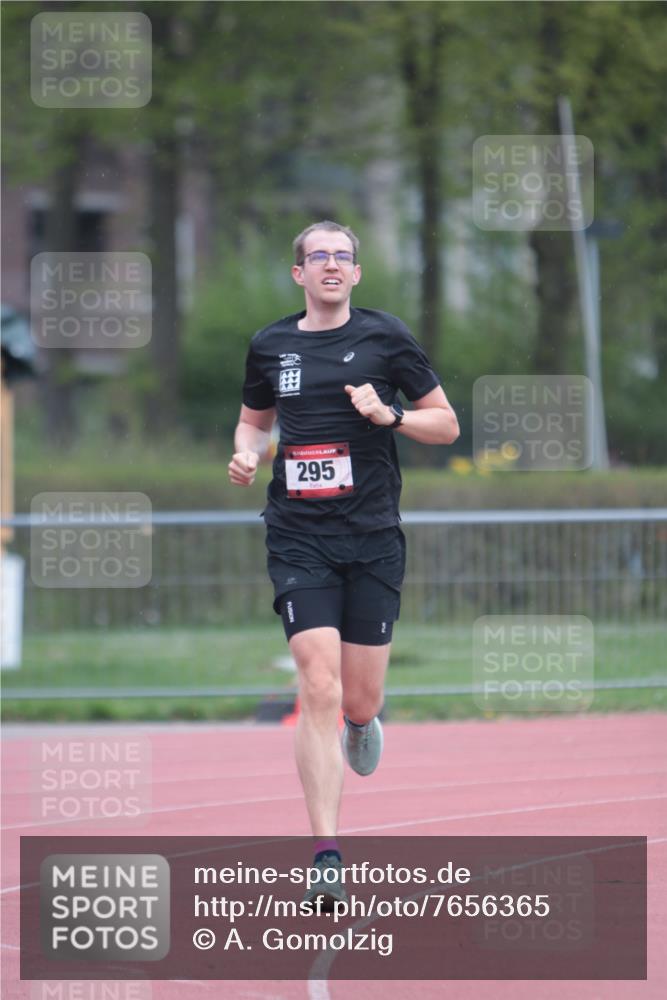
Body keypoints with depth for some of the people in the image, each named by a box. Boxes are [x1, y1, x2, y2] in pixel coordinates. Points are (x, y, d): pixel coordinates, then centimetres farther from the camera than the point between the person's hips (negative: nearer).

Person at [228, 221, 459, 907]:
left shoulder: (384, 337, 2)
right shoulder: (270, 347, 8)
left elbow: (446, 425, 7)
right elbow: (254, 418, 26)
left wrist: (389, 414, -12)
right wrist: (246, 454, 4)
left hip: (372, 539, 0)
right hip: (298, 538, 0)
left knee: (359, 702, 3)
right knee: (318, 690, -14)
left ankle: (361, 720, 44)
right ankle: (326, 856, -14)